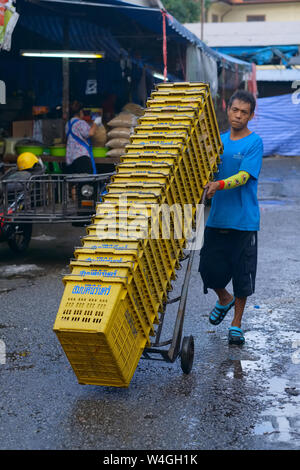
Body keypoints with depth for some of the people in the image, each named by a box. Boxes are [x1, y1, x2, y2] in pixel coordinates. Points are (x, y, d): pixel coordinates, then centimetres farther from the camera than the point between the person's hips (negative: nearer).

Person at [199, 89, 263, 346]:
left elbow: (244, 176, -18)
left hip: (244, 220, -4)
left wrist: (219, 185, -34)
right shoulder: (219, 140, 10)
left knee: (242, 272, 3)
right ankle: (225, 299, 35)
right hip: (217, 217, 4)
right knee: (209, 267, 4)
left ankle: (237, 323, 20)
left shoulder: (254, 143, -6)